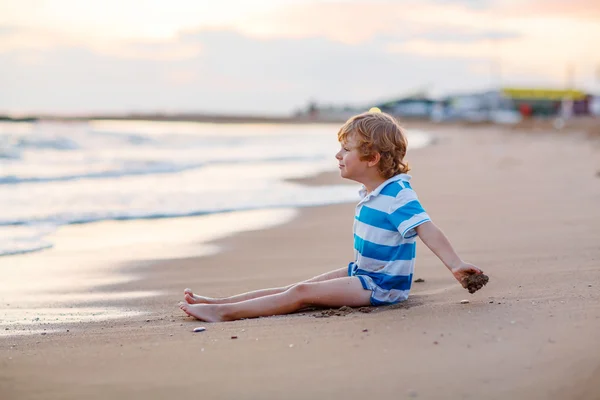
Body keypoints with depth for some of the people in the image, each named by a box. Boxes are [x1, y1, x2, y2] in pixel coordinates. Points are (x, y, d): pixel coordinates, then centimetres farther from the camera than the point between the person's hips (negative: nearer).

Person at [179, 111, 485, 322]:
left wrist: (455, 265, -37)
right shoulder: (370, 193, 11)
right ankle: (218, 302, 2)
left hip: (381, 285, -9)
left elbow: (427, 230, -28)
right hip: (362, 273, 9)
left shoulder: (398, 195, -19)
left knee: (302, 293, -17)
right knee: (300, 287, 3)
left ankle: (225, 313, -20)